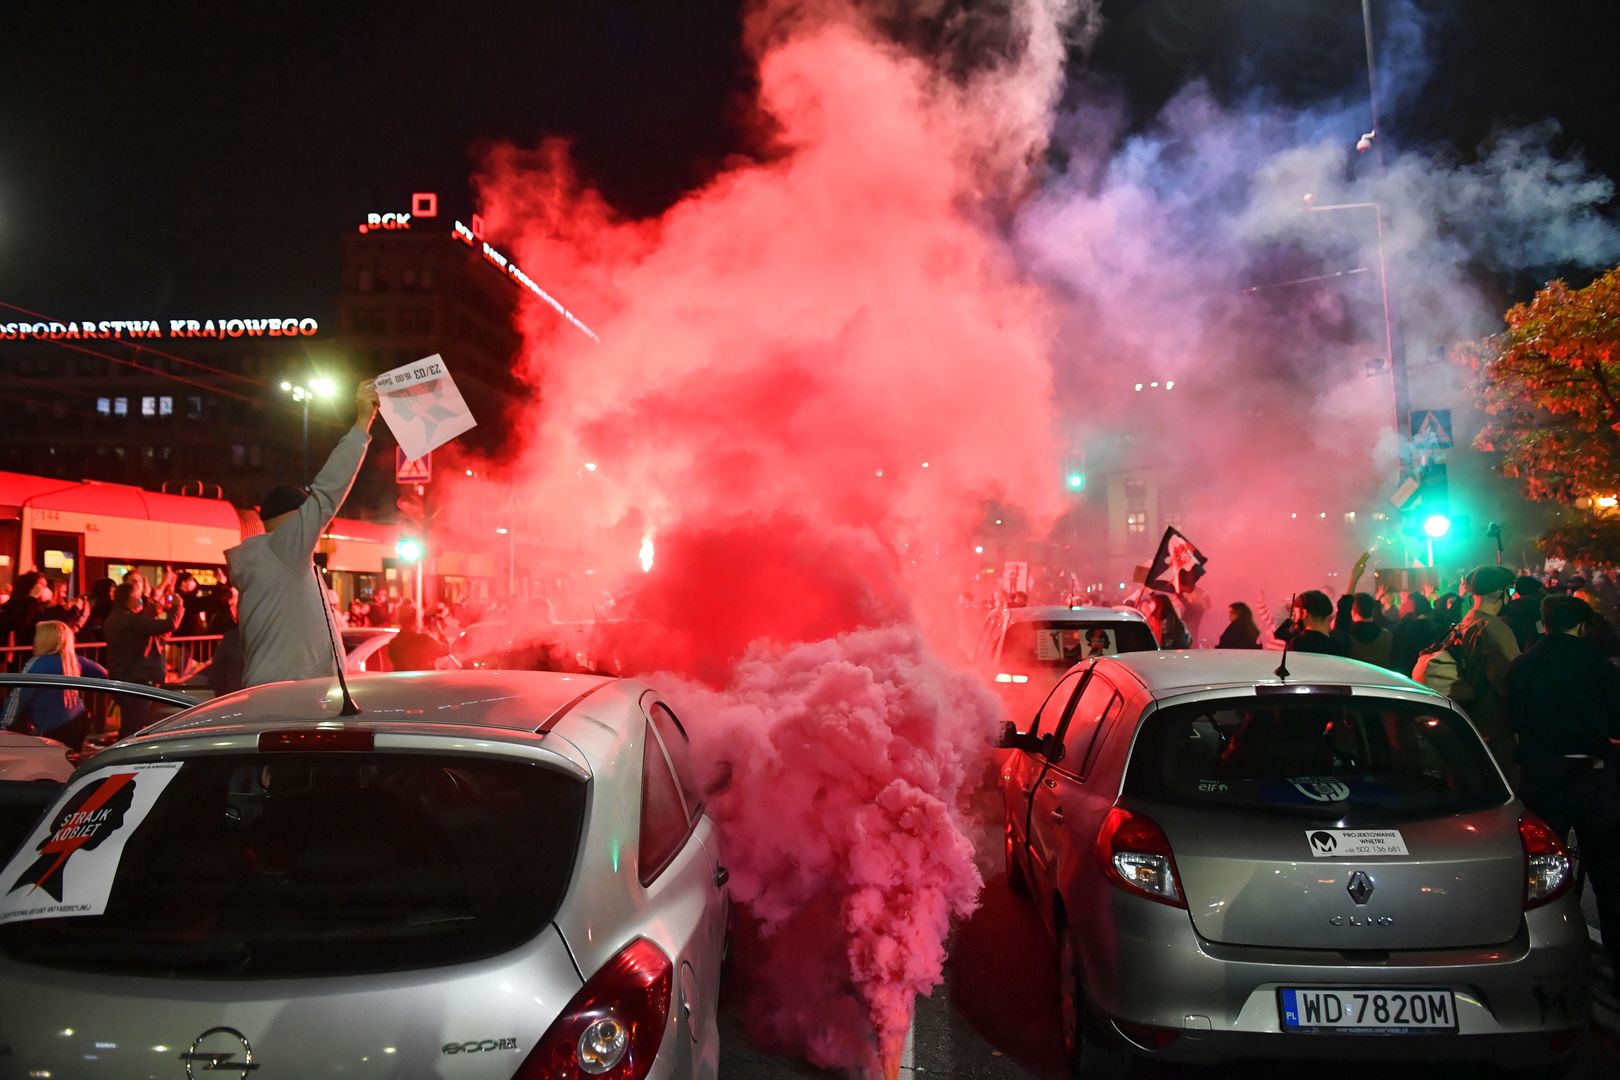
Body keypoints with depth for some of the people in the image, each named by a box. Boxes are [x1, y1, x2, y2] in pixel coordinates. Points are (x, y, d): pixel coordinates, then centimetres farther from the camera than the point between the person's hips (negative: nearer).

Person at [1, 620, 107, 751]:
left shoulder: (38, 664, -15)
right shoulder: (74, 660, 3)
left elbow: (18, 697, -11)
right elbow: (101, 673, 18)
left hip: (53, 730, -8)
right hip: (79, 721, 8)